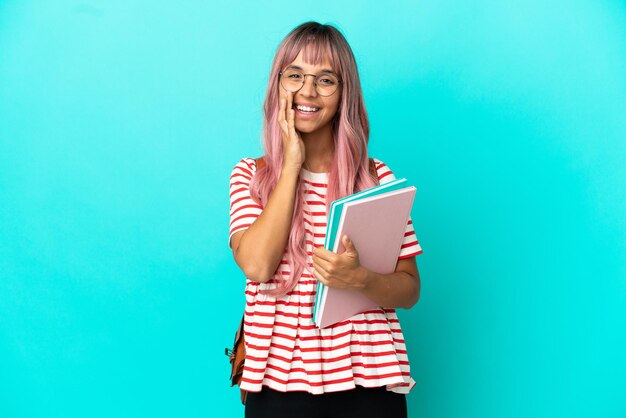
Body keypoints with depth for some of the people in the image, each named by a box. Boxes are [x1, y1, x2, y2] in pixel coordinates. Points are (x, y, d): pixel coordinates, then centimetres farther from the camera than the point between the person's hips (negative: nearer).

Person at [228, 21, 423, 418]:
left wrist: (359, 278, -20)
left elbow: (409, 289, 1)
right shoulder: (250, 175, 2)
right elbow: (257, 266, -14)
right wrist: (292, 163, -10)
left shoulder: (377, 177, 1)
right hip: (280, 378, 0)